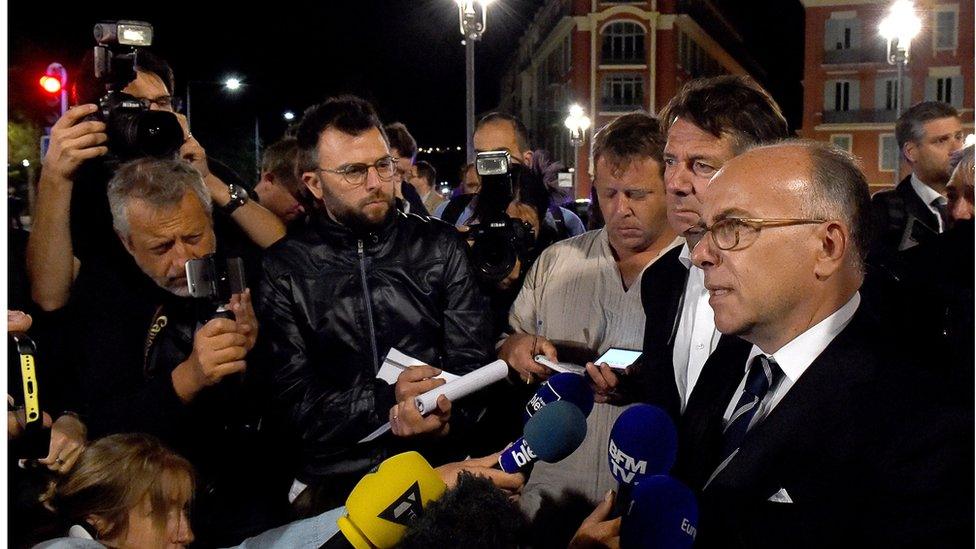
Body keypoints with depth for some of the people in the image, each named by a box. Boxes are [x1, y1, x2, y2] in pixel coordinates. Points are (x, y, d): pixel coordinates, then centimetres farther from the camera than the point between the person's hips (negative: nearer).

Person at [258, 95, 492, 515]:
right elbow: (293, 400, -1)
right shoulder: (284, 271, 5)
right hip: (336, 477, -1)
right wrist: (386, 400, -15)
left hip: (440, 465, 2)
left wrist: (444, 411, -17)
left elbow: (471, 362, 5)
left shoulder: (440, 247, 8)